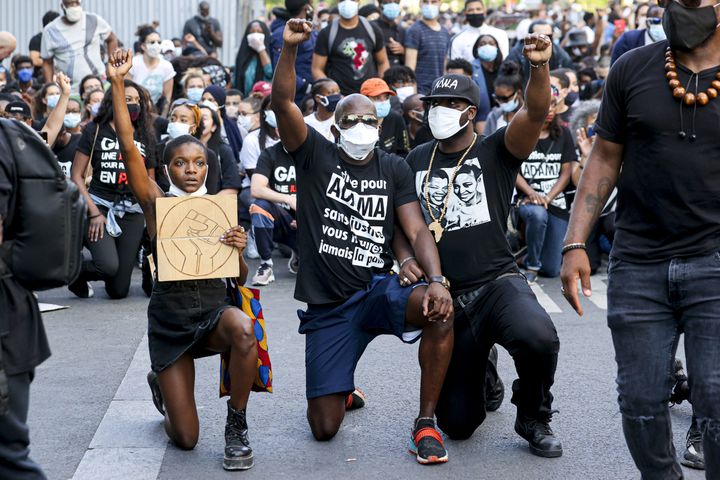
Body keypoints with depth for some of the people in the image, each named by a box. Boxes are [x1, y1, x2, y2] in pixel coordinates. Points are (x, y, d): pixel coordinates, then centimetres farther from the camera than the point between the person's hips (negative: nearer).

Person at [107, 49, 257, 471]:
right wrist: (118, 83, -22)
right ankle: (161, 385, 37)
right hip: (169, 315, -1)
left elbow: (240, 278, 3)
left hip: (213, 306, 1)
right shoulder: (157, 203, -4)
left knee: (243, 329, -39)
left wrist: (238, 250, -20)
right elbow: (128, 147, -16)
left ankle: (237, 427, -16)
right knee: (185, 439, -1)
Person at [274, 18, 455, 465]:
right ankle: (343, 391, 36)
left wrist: (437, 280, -21)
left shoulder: (394, 169, 6)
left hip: (378, 290, 1)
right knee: (324, 427, -3)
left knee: (439, 309, -34)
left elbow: (417, 229, -3)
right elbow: (283, 102, -12)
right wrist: (290, 48, -28)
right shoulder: (317, 156, 2)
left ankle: (427, 422, -18)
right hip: (327, 307, 0)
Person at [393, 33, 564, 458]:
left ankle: (534, 418, -6)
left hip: (498, 283, -3)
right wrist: (406, 259, -4)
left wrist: (541, 66, -38)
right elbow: (400, 222, 17)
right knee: (458, 424, 3)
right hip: (445, 297, 3)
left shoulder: (496, 151, -1)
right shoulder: (416, 161, 11)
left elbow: (536, 113, -19)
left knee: (538, 338, -38)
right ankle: (482, 374, 41)